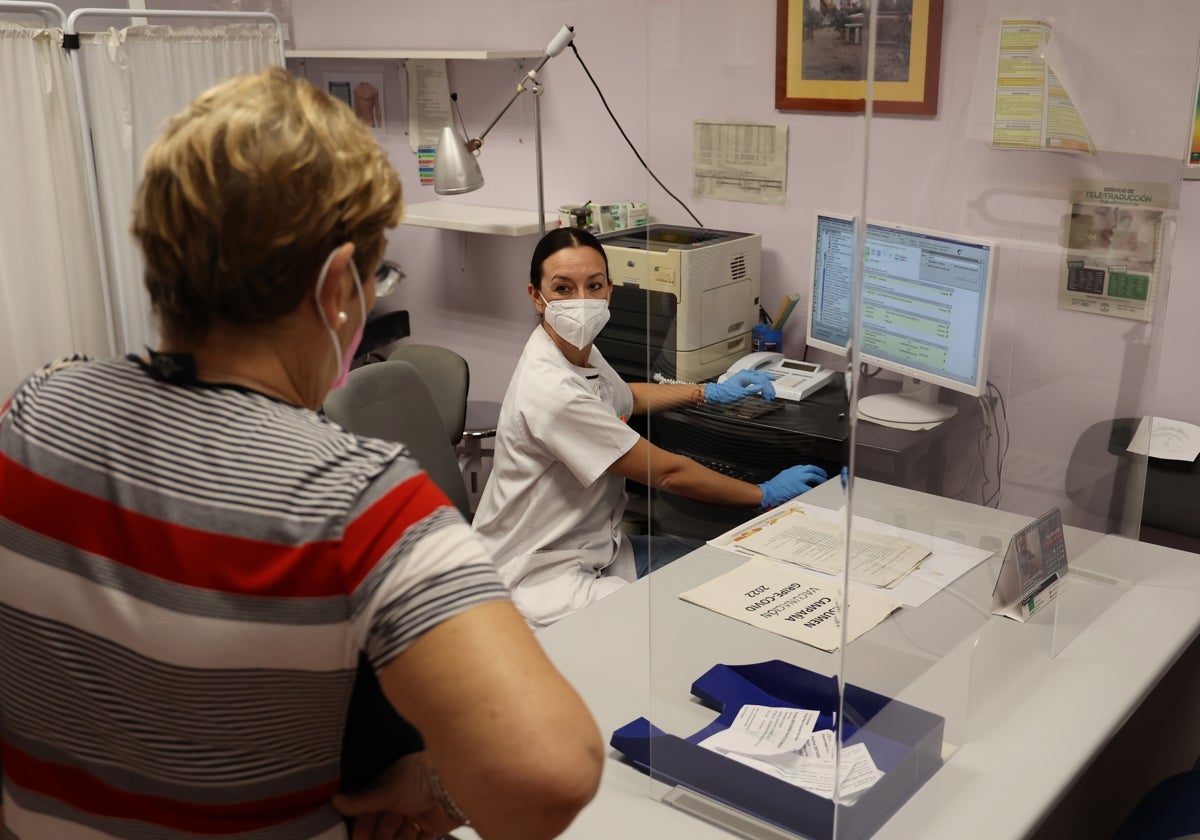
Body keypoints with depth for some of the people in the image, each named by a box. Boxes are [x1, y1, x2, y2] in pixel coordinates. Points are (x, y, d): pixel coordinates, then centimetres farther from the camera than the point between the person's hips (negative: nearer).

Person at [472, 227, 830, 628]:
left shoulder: (578, 352, 2)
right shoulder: (550, 390, -28)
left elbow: (623, 397, 29)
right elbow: (667, 472, -19)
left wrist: (711, 392, 25)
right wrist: (766, 494, -8)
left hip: (595, 549, 10)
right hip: (541, 577, -10)